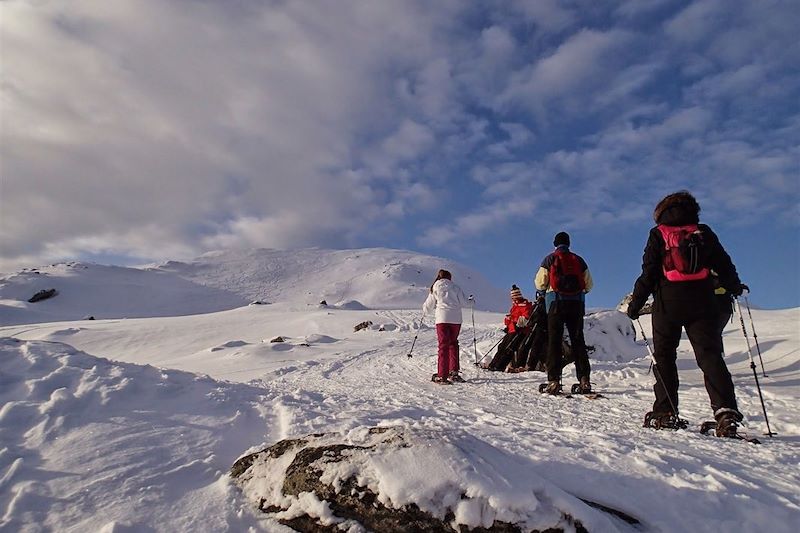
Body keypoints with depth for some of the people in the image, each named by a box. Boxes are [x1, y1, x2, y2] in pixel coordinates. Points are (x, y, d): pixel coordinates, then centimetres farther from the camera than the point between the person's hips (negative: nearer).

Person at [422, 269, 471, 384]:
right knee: (453, 344, 16)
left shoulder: (435, 289, 9)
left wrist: (424, 312, 37)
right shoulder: (455, 288, 9)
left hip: (442, 319, -1)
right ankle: (454, 372, 14)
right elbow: (464, 302, 10)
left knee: (443, 346, -1)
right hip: (456, 319, 1)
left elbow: (428, 306, 15)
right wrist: (470, 300, 32)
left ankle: (442, 376, -7)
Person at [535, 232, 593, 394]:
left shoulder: (550, 259, 2)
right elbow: (589, 284, 11)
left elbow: (539, 284, -2)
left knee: (554, 340, -3)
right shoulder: (578, 259, 11)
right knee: (578, 340, 7)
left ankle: (554, 381, -11)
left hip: (556, 302, -3)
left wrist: (547, 286, 20)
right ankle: (584, 380, 2)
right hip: (577, 303, 3)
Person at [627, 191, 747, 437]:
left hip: (667, 303, -2)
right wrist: (735, 287, 30)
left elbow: (648, 274, -2)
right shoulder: (704, 233, 10)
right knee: (710, 354, 0)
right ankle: (726, 410, -16)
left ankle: (666, 412, 4)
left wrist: (635, 304, 4)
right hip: (702, 304, 2)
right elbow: (724, 265, 12)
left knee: (664, 356, 7)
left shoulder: (658, 235, 4)